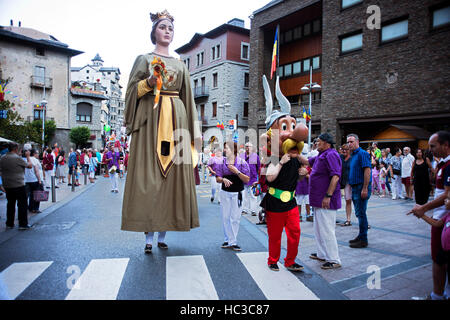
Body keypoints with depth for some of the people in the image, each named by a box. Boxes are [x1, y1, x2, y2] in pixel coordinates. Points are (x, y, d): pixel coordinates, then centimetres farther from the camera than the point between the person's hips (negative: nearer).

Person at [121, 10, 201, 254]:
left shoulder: (180, 65, 20)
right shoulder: (144, 59, 12)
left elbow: (188, 98, 17)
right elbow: (133, 90, 5)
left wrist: (194, 129, 9)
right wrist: (150, 82, -15)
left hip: (175, 119, 3)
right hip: (150, 119, -3)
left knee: (173, 173, -2)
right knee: (149, 173, -8)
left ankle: (164, 229, 7)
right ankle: (148, 233, -1)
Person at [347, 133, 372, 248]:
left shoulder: (362, 154, -12)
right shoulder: (352, 155, 17)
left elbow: (367, 171, -19)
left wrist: (365, 189, -23)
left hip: (361, 188, -9)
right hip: (355, 188, 9)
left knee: (361, 213, -5)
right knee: (359, 213, 14)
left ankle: (363, 240, 2)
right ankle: (361, 236, 24)